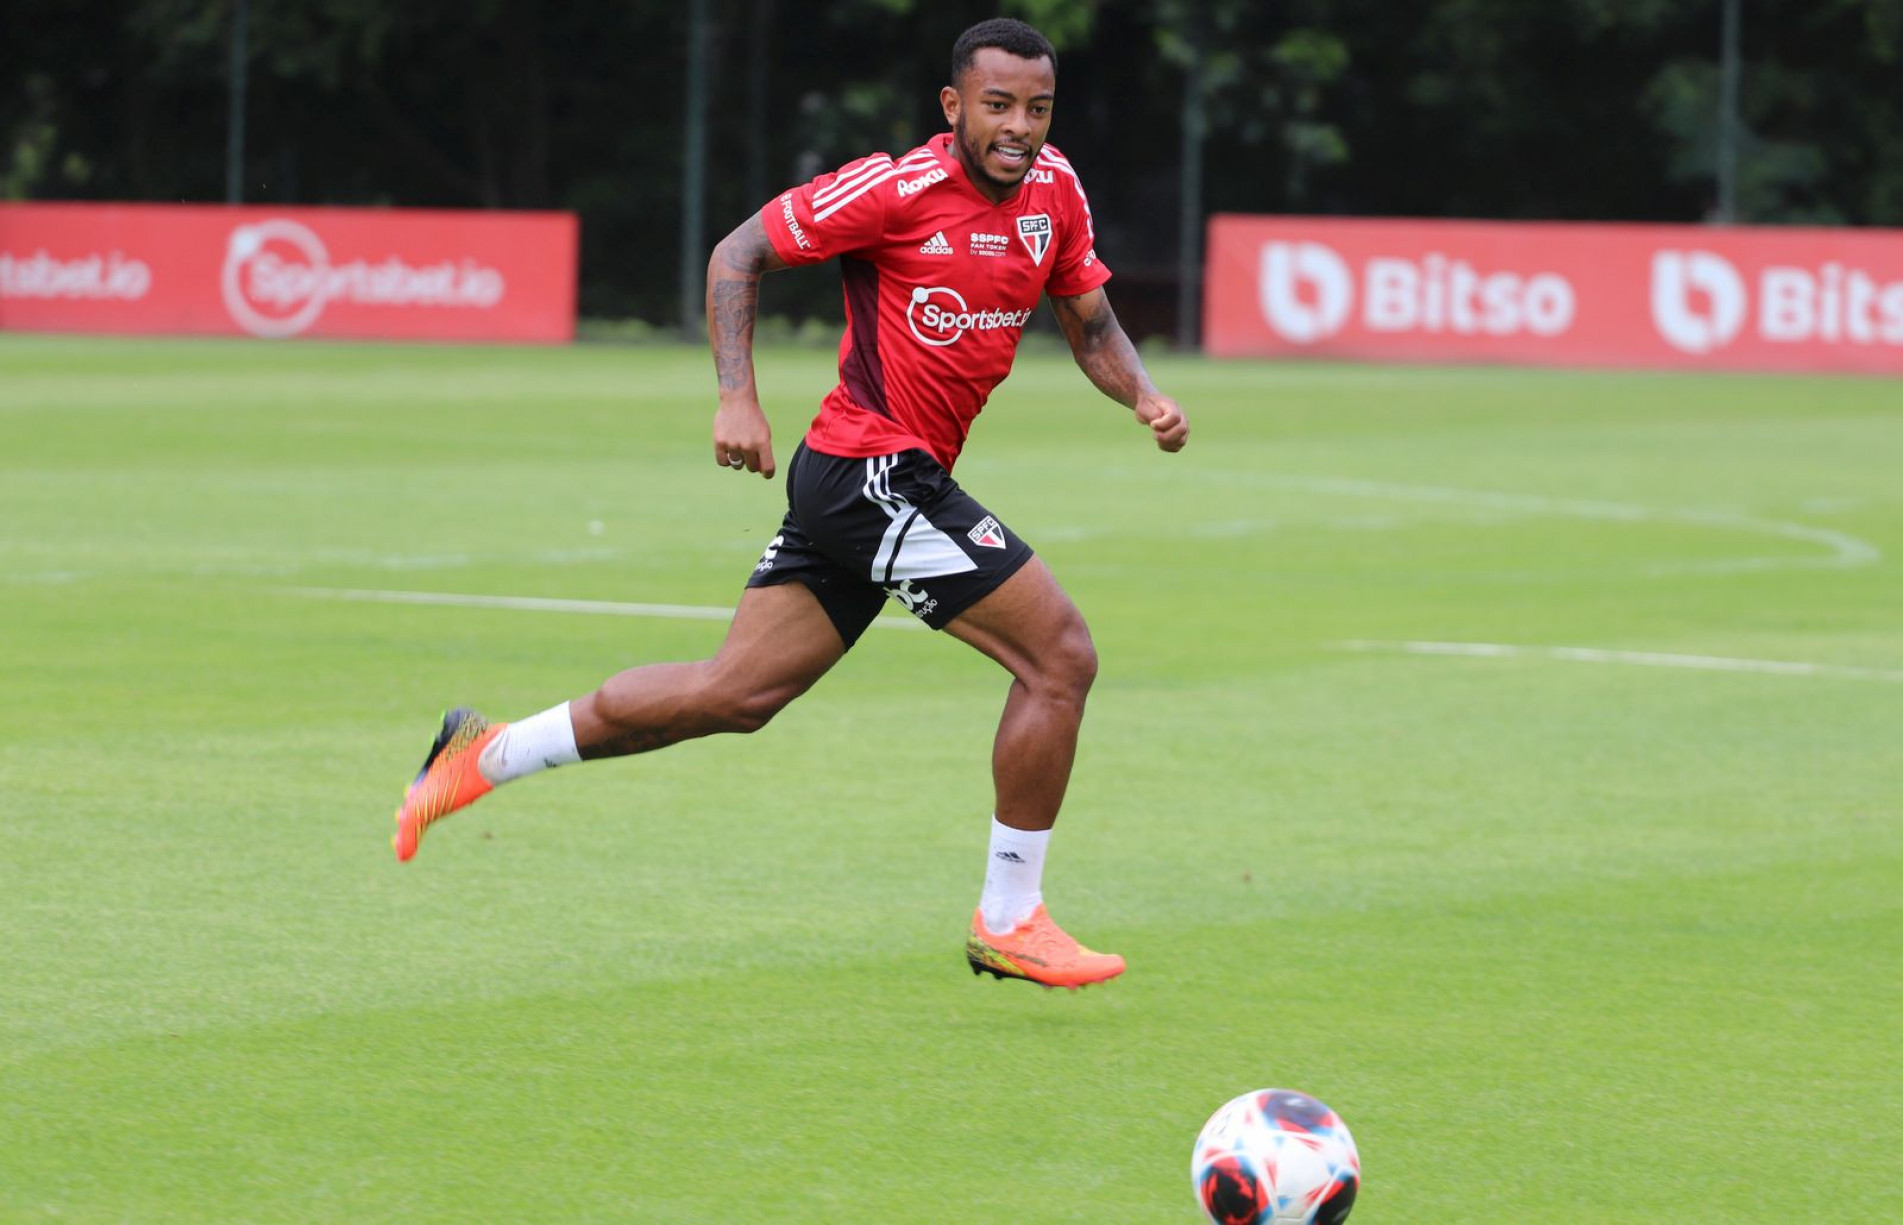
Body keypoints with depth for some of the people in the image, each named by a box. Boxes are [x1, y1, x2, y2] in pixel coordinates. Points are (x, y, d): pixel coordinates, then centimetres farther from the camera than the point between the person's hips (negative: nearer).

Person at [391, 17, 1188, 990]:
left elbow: (1091, 326, 19)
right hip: (873, 466, -8)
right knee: (1061, 657, -10)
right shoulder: (897, 189, -15)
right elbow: (738, 254, -8)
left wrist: (1142, 396, -2)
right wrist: (737, 397, -17)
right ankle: (1009, 919, 1)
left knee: (733, 694, 11)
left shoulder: (1053, 188, 8)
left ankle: (489, 755, 19)